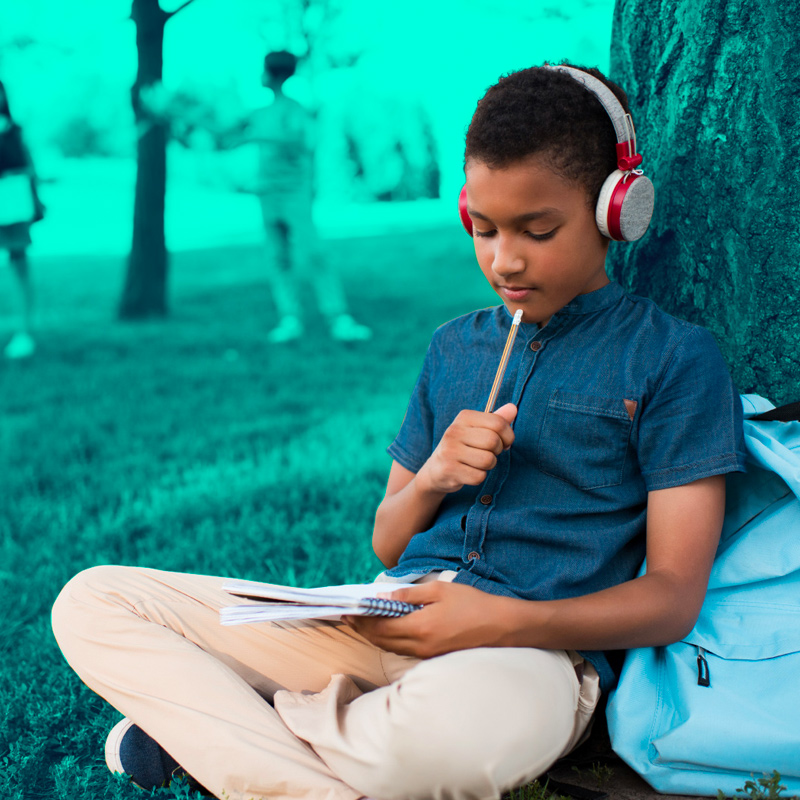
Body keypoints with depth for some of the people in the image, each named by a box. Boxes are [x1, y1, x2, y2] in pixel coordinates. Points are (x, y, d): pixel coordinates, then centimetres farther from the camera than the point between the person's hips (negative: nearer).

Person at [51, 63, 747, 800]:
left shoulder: (672, 356, 1)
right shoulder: (455, 345, 18)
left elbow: (674, 597, -4)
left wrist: (510, 621, -19)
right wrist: (428, 481, -3)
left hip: (535, 652, -5)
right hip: (388, 621, 5)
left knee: (446, 726, -44)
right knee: (90, 602, -6)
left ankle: (199, 720, -14)